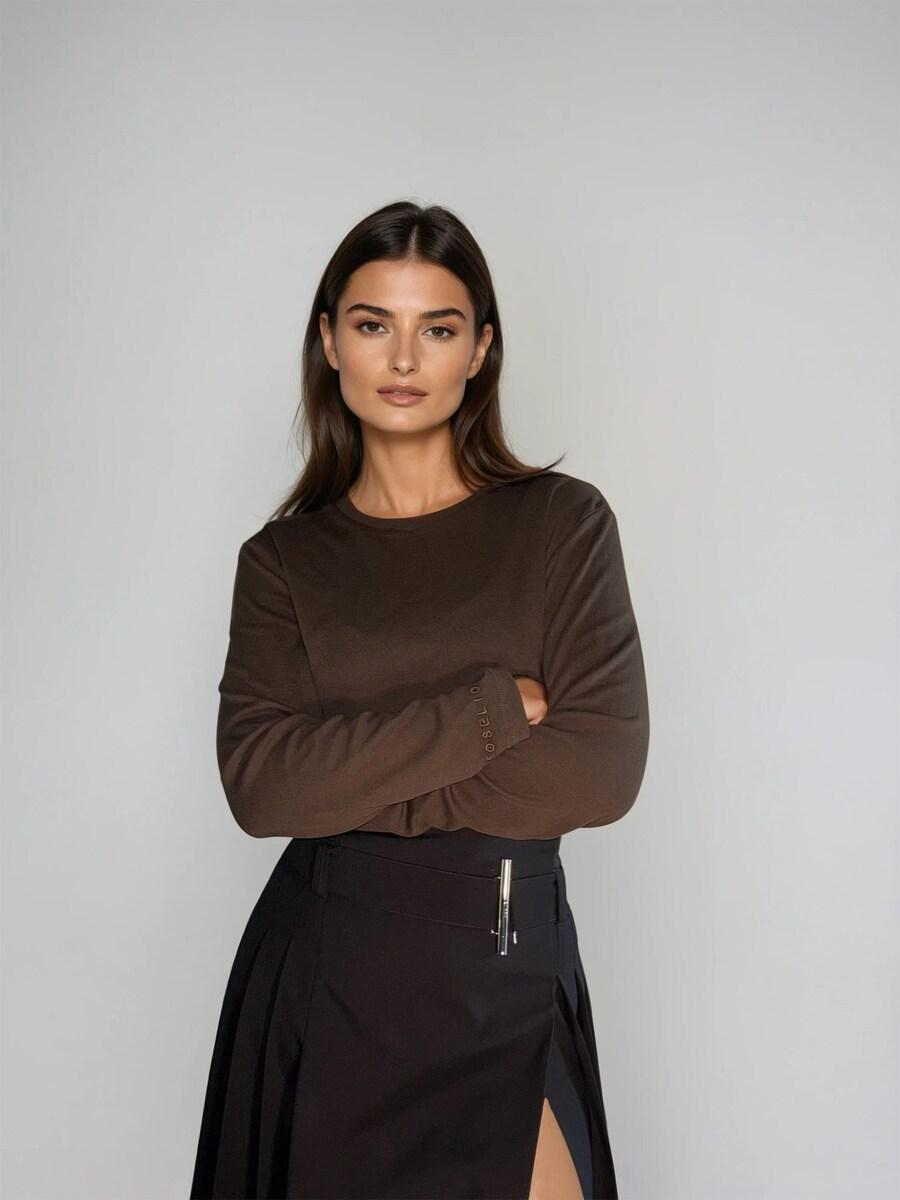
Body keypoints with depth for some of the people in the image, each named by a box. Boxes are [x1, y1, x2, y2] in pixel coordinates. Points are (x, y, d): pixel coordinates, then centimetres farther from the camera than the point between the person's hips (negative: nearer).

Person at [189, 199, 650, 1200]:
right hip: (322, 969, 1)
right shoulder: (282, 559, 2)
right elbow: (258, 782, -11)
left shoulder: (564, 521, -2)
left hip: (507, 966, -1)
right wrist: (492, 707, -15)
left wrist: (355, 780, -11)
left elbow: (603, 769, -11)